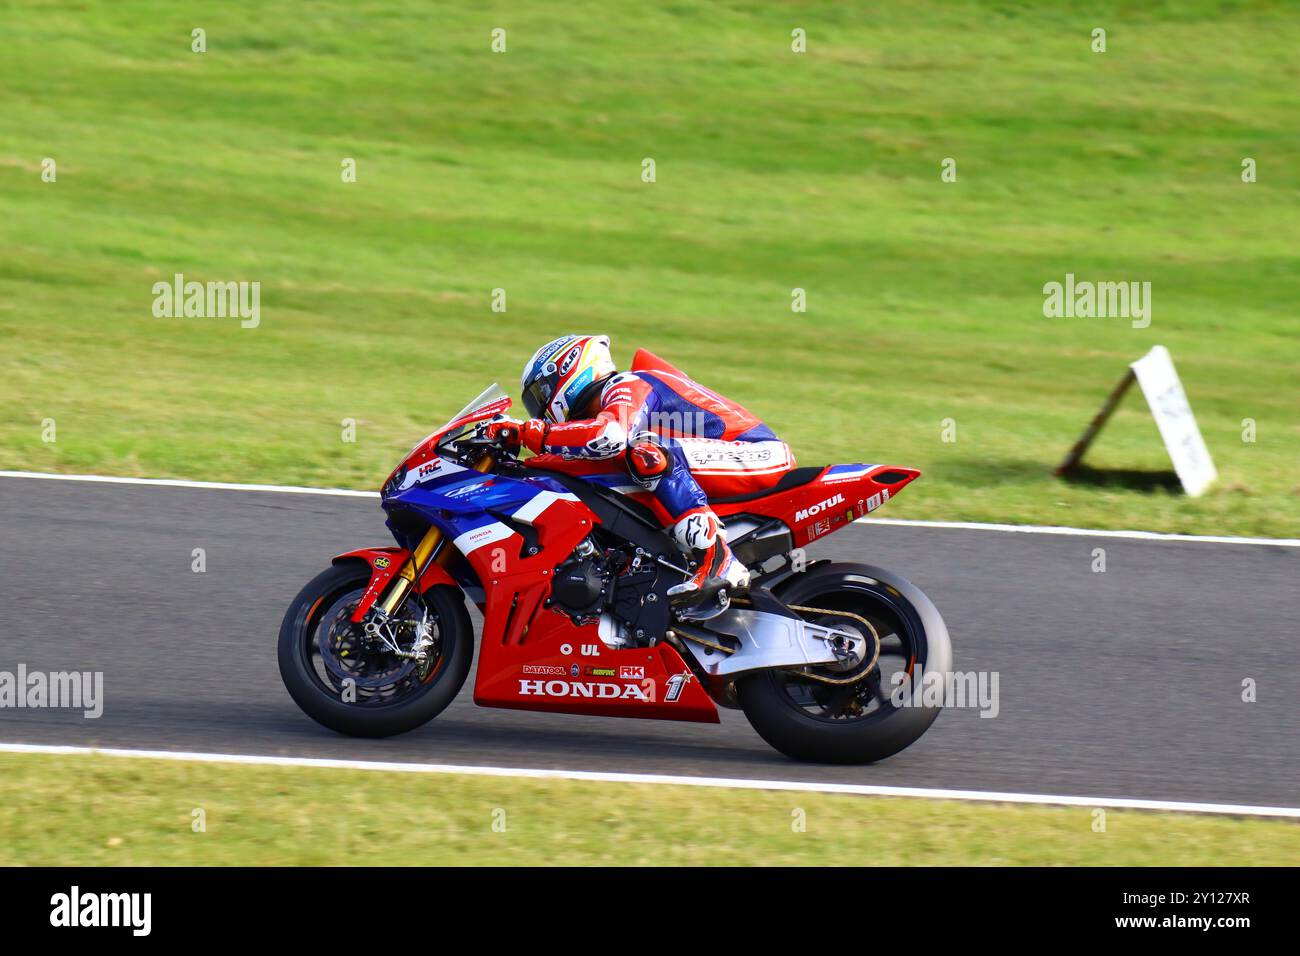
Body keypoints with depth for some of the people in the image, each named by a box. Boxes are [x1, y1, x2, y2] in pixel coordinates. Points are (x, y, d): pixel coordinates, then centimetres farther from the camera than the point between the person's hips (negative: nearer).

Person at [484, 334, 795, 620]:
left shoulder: (627, 386, -10)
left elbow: (610, 436, -30)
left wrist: (526, 432, -23)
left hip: (757, 455, -10)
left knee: (648, 453, -27)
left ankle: (717, 561, -35)